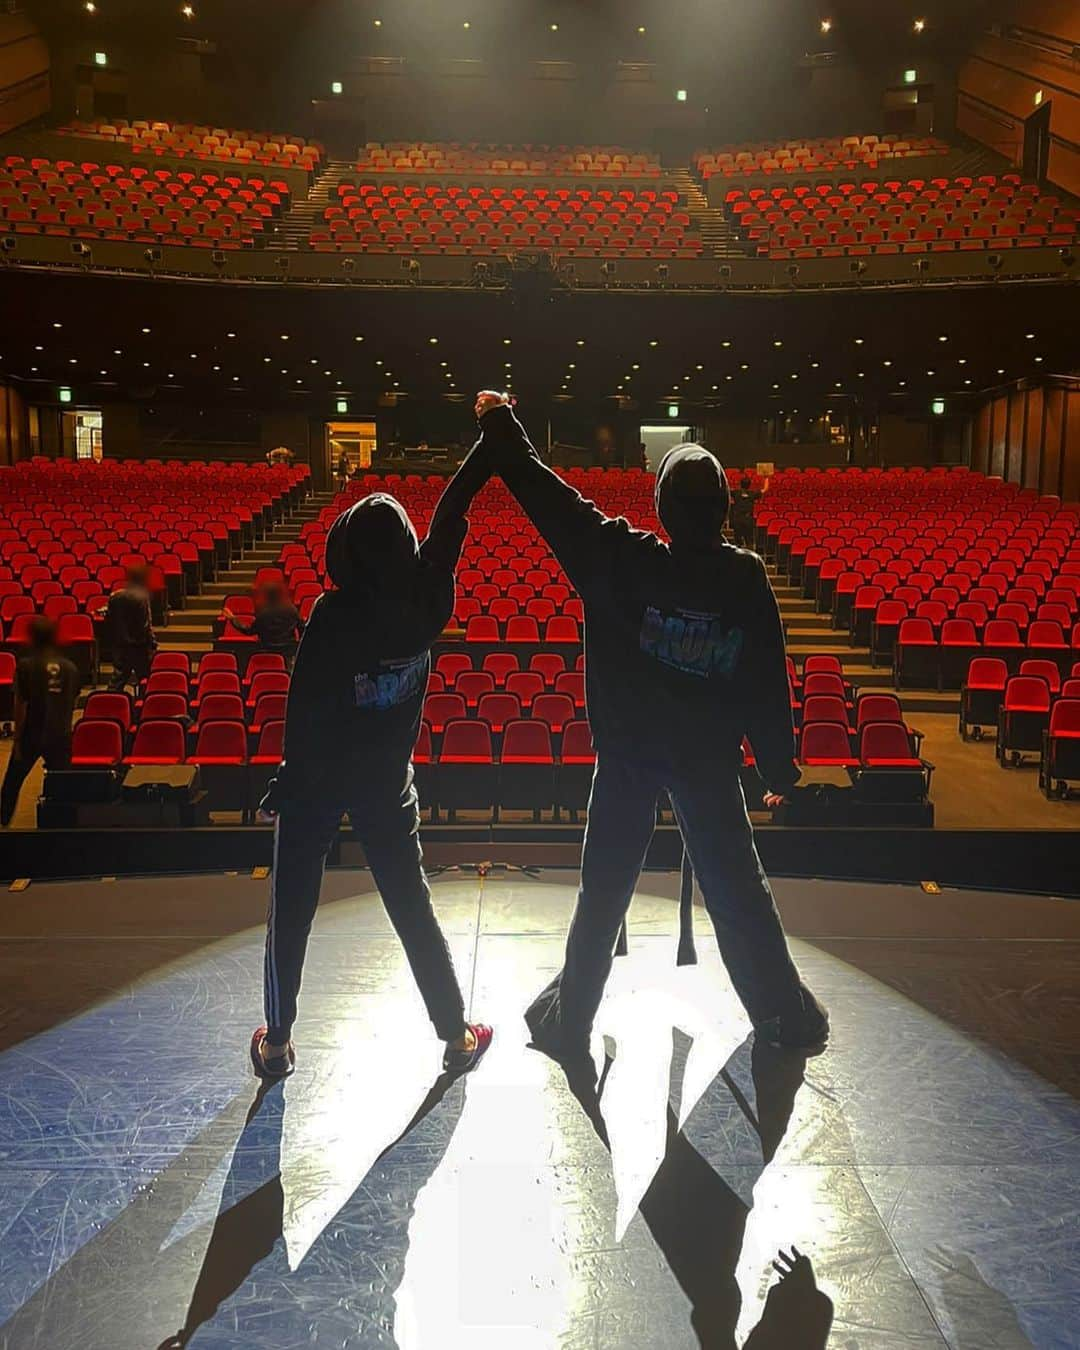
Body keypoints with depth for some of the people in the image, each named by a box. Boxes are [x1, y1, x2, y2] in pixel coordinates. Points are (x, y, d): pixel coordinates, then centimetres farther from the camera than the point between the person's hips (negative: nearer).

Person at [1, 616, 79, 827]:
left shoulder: (26, 666, -9)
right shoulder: (70, 667, -1)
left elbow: (20, 706, -8)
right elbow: (72, 704, 5)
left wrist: (17, 739, -1)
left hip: (31, 736, -1)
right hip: (61, 737, 2)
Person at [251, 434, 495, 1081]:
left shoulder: (334, 615, -19)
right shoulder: (426, 604, -10)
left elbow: (306, 705, -15)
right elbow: (450, 520, 1)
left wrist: (290, 778, -2)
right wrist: (492, 444, 13)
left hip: (318, 779, -2)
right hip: (388, 783, 3)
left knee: (292, 910, 13)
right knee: (413, 907, 14)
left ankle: (278, 1041, 24)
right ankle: (457, 1035, 23)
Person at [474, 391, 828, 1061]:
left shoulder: (626, 562, -16)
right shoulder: (748, 580, -11)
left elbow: (545, 492, -11)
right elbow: (768, 684, -6)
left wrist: (501, 423, 1)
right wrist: (780, 769, 5)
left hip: (628, 756, -1)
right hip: (710, 759, 1)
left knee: (603, 893, 13)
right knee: (739, 890, 16)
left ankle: (570, 1021, 26)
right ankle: (788, 1015, 33)